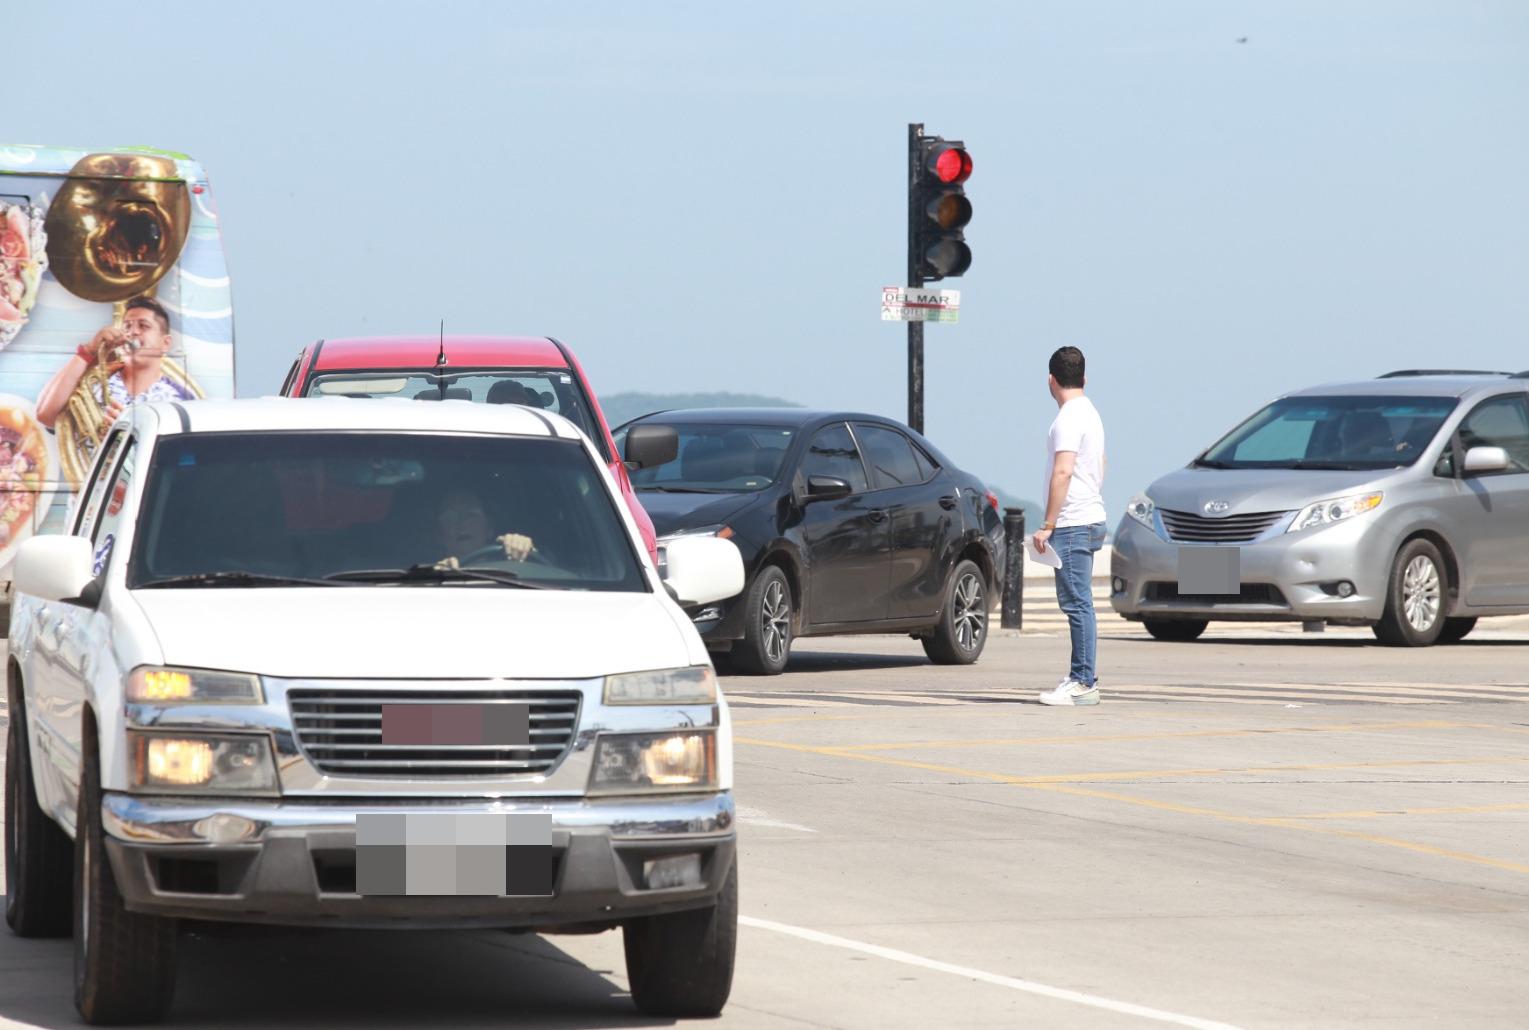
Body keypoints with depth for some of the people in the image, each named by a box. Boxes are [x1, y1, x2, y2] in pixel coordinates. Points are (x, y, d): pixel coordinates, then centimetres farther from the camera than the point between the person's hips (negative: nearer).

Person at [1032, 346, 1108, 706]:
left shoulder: (1069, 418, -14)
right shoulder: (1090, 413, 18)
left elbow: (1063, 472, -21)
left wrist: (1048, 525, -19)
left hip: (1072, 524, -10)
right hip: (1089, 518, 10)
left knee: (1077, 603, -10)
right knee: (1078, 604, 13)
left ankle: (1084, 683, -11)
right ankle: (1080, 678, 15)